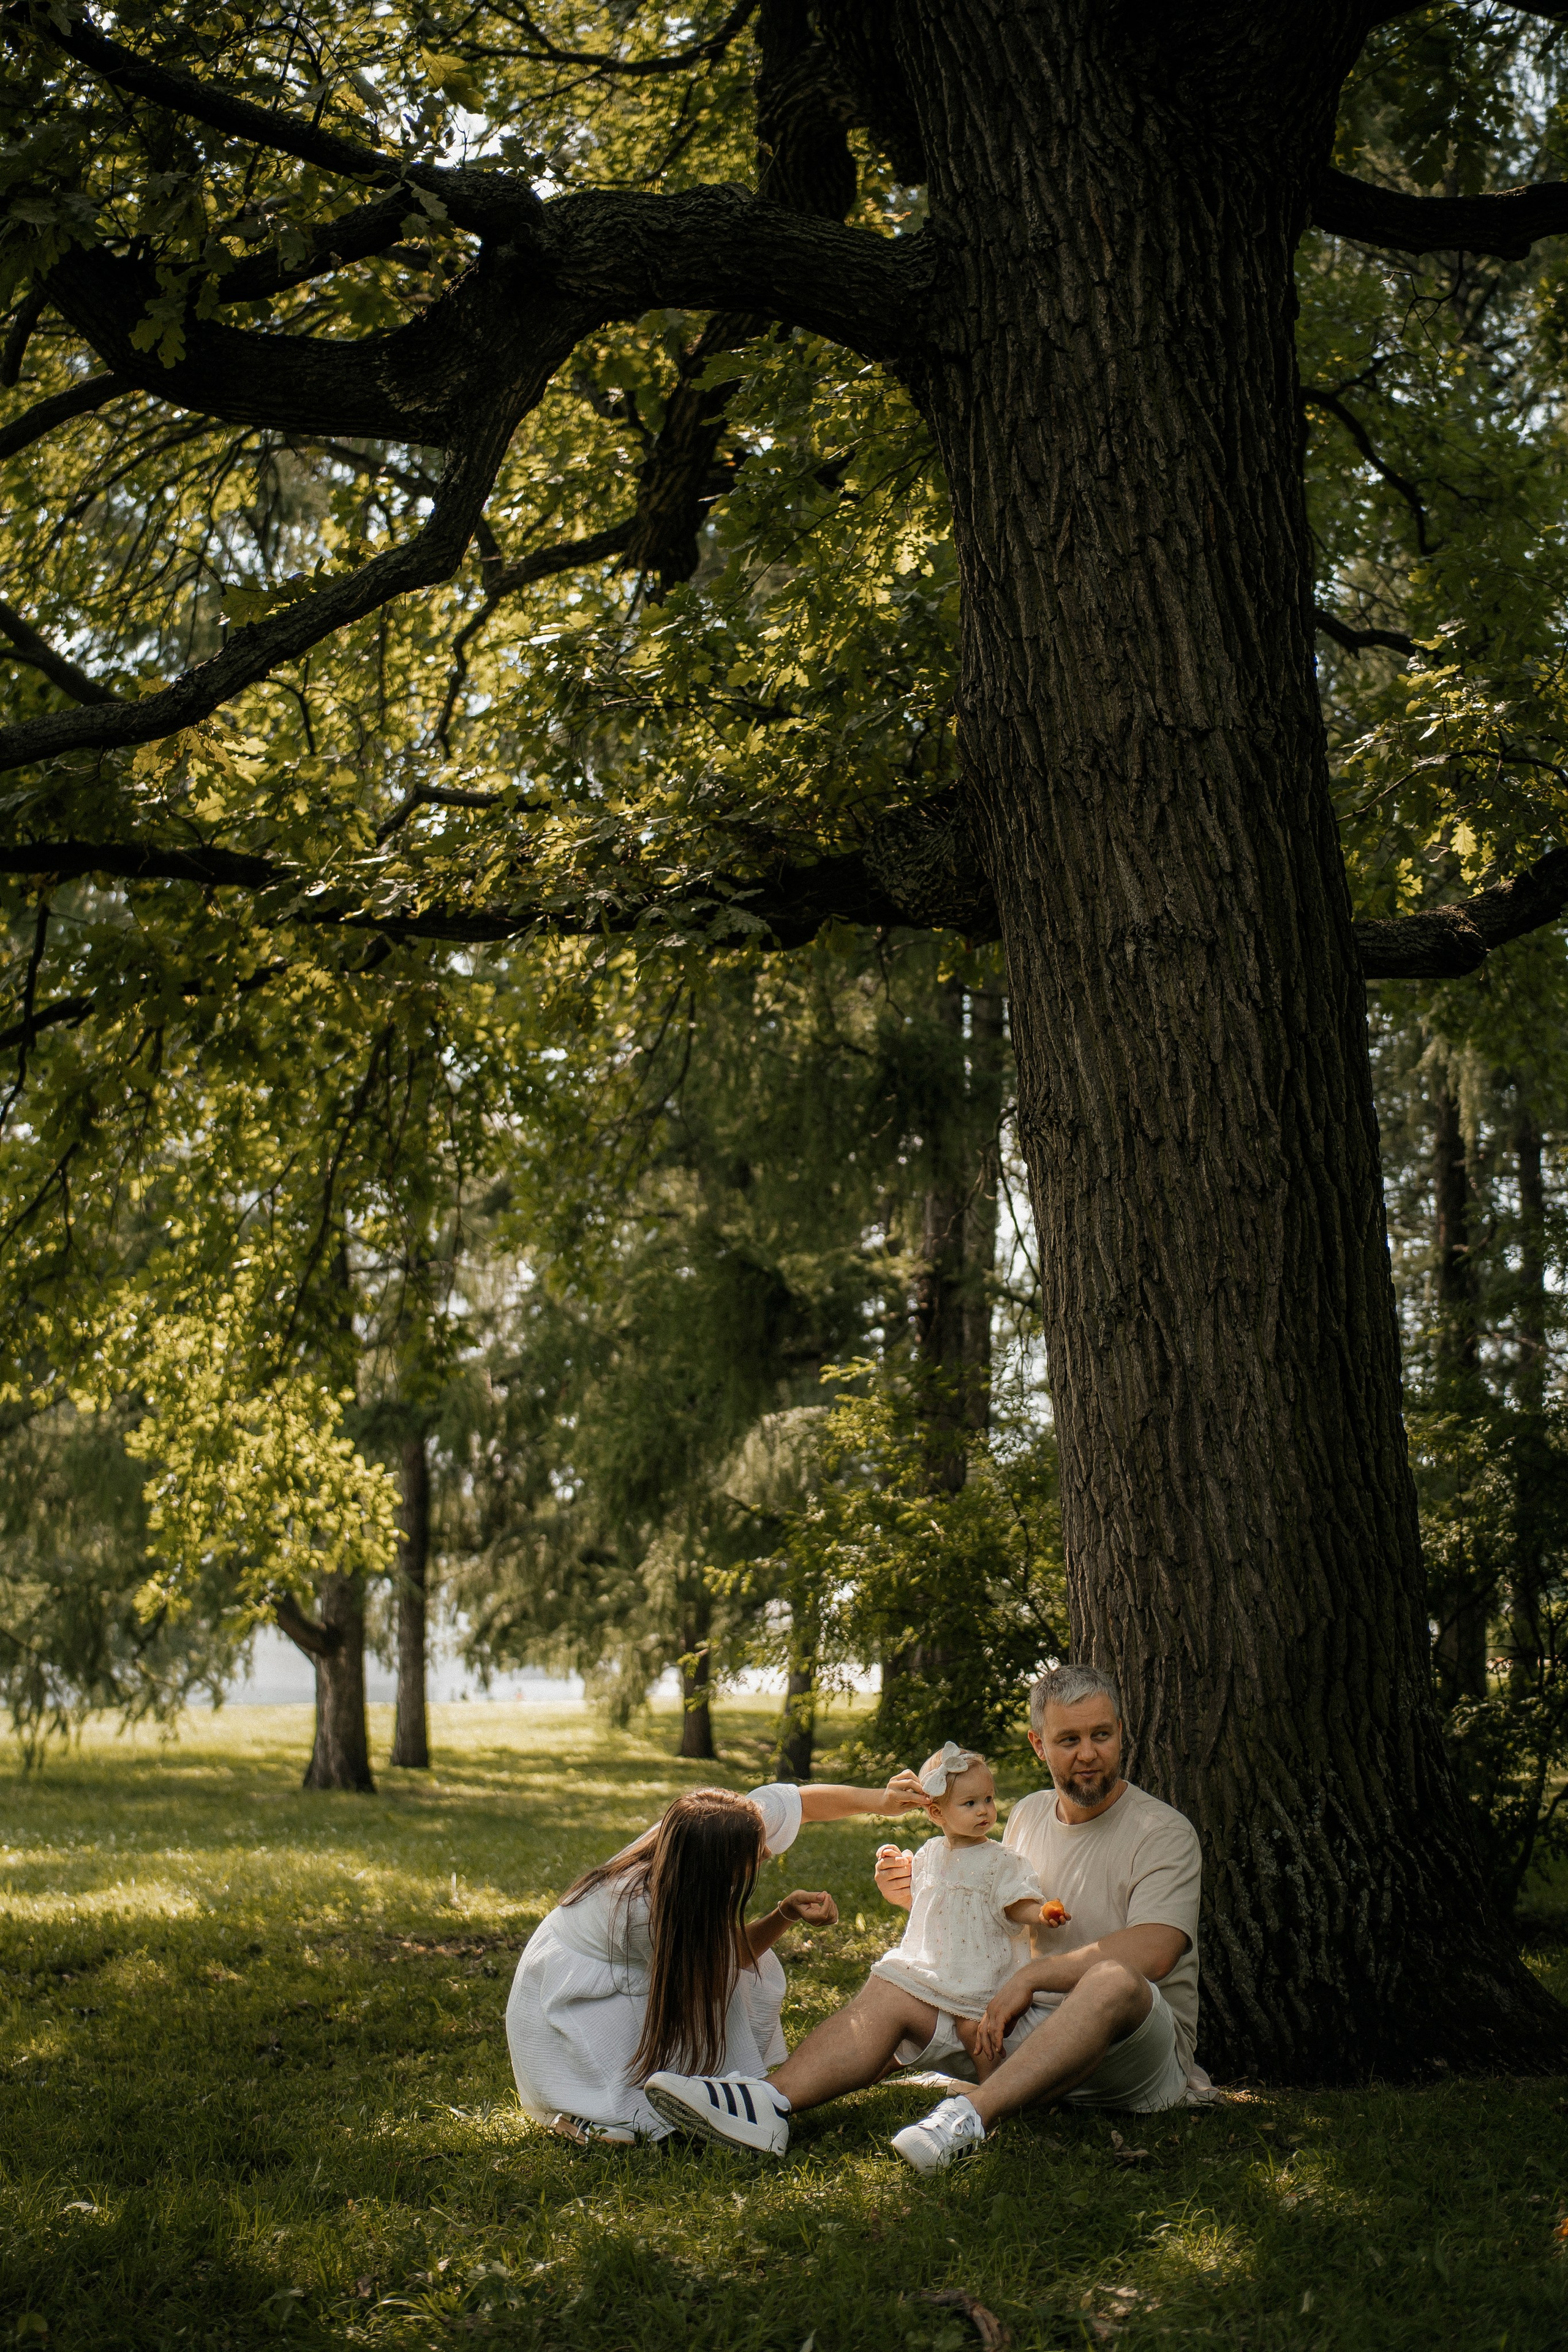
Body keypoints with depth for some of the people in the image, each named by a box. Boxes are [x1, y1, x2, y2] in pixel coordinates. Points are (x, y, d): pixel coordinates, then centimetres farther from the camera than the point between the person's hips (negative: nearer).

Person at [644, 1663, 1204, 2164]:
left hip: (1136, 2060, -6)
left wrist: (1030, 1976, -24)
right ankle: (769, 2107, -34)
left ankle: (968, 2116, -54)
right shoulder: (1029, 1815, 14)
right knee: (891, 1988, -11)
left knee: (1114, 1981, -40)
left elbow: (1151, 1952, -23)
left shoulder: (1163, 1832, -7)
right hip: (1027, 2027, 6)